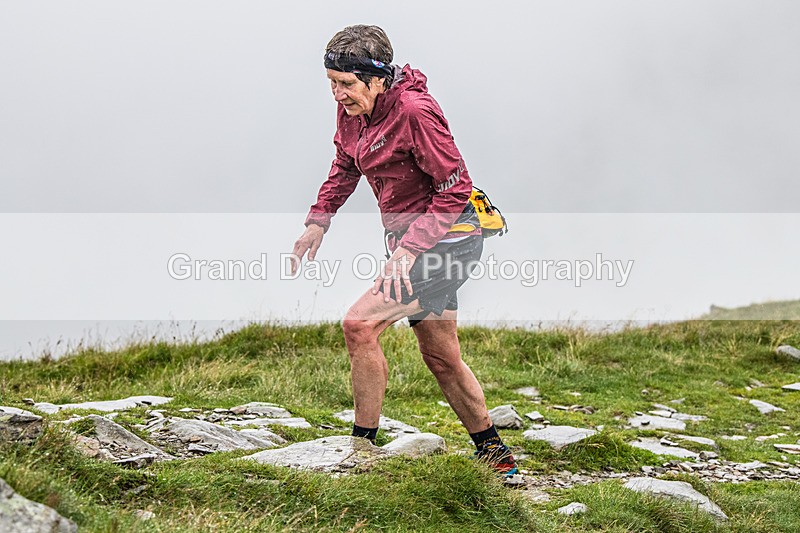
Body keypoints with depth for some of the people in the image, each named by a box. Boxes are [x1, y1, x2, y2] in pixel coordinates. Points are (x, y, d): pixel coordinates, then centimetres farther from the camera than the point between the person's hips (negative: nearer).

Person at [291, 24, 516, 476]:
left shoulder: (414, 111, -23)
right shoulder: (352, 109, 1)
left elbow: (455, 189, -20)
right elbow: (346, 166, 20)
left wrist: (410, 249, -25)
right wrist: (319, 220, 8)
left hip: (448, 238, -9)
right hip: (411, 235, 9)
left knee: (360, 325, -18)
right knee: (440, 357, 15)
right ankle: (495, 454, 29)